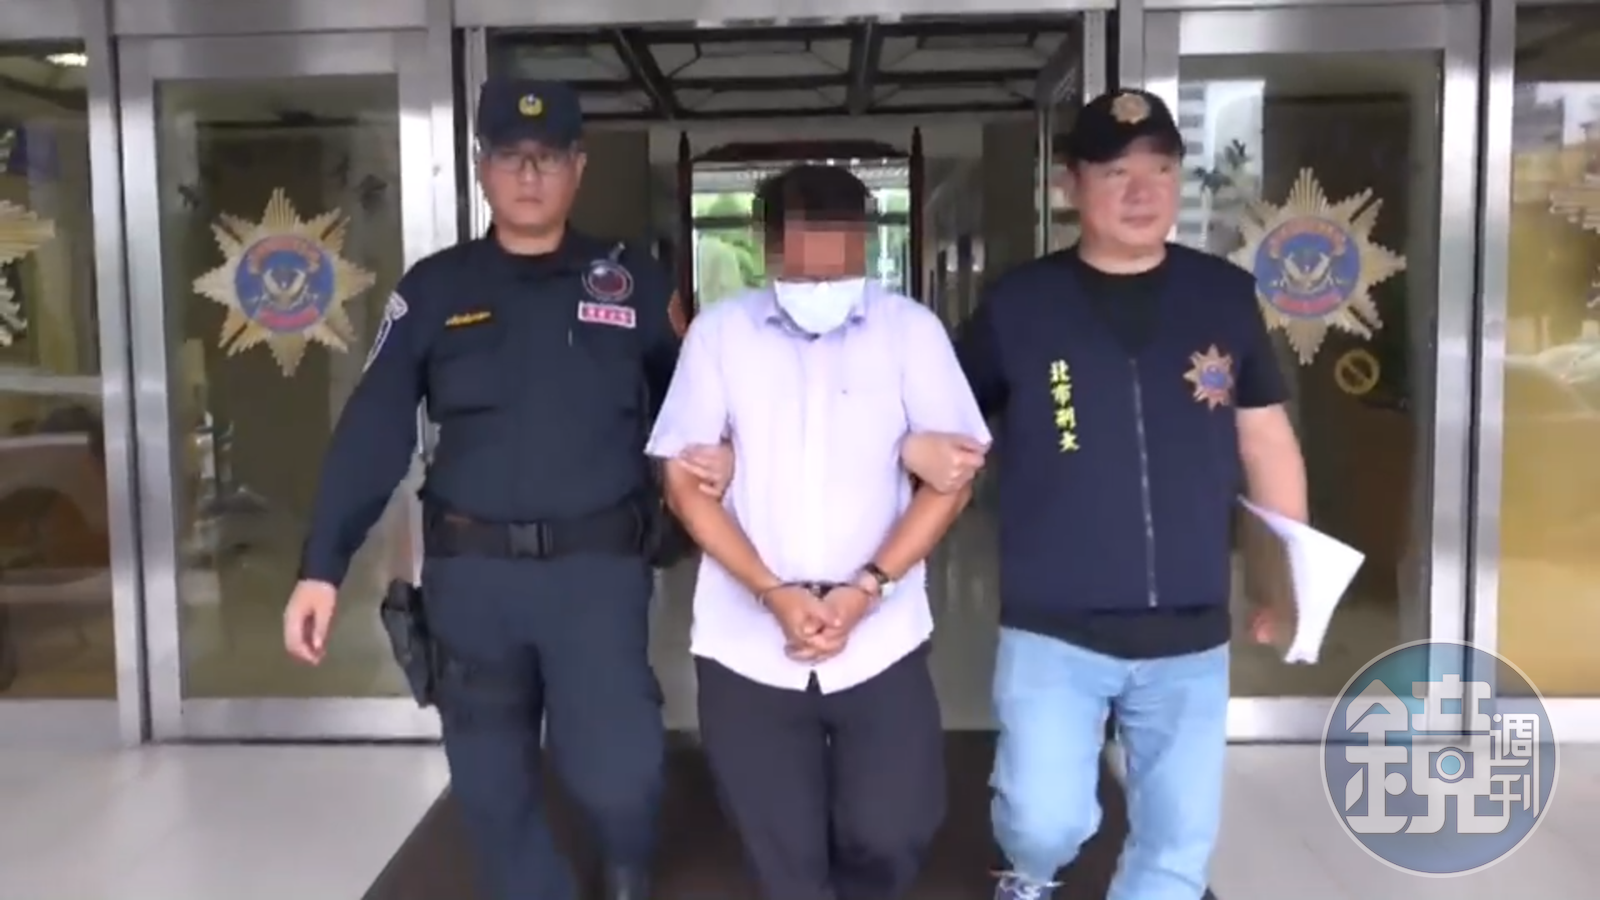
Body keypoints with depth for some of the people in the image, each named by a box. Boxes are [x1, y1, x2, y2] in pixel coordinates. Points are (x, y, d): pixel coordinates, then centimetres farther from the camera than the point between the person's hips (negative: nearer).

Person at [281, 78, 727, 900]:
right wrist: (322, 566, -4)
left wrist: (701, 462, -12)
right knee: (492, 788, 11)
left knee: (615, 776, -7)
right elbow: (371, 434, 1)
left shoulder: (631, 282, 3)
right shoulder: (433, 289, 3)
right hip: (470, 572, 2)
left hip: (597, 566, -1)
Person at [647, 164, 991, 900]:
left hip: (880, 639, 0)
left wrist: (867, 587, -13)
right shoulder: (719, 332, 0)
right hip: (747, 643, 0)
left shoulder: (910, 329, 0)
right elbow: (685, 481, 0)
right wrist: (773, 593, -12)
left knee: (889, 833, 2)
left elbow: (951, 476, -1)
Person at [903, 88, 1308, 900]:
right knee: (1047, 822, -6)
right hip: (1051, 632, -2)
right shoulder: (1019, 303, -2)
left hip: (1190, 634, 3)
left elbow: (1266, 441, 10)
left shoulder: (1225, 296, 3)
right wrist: (920, 448, -15)